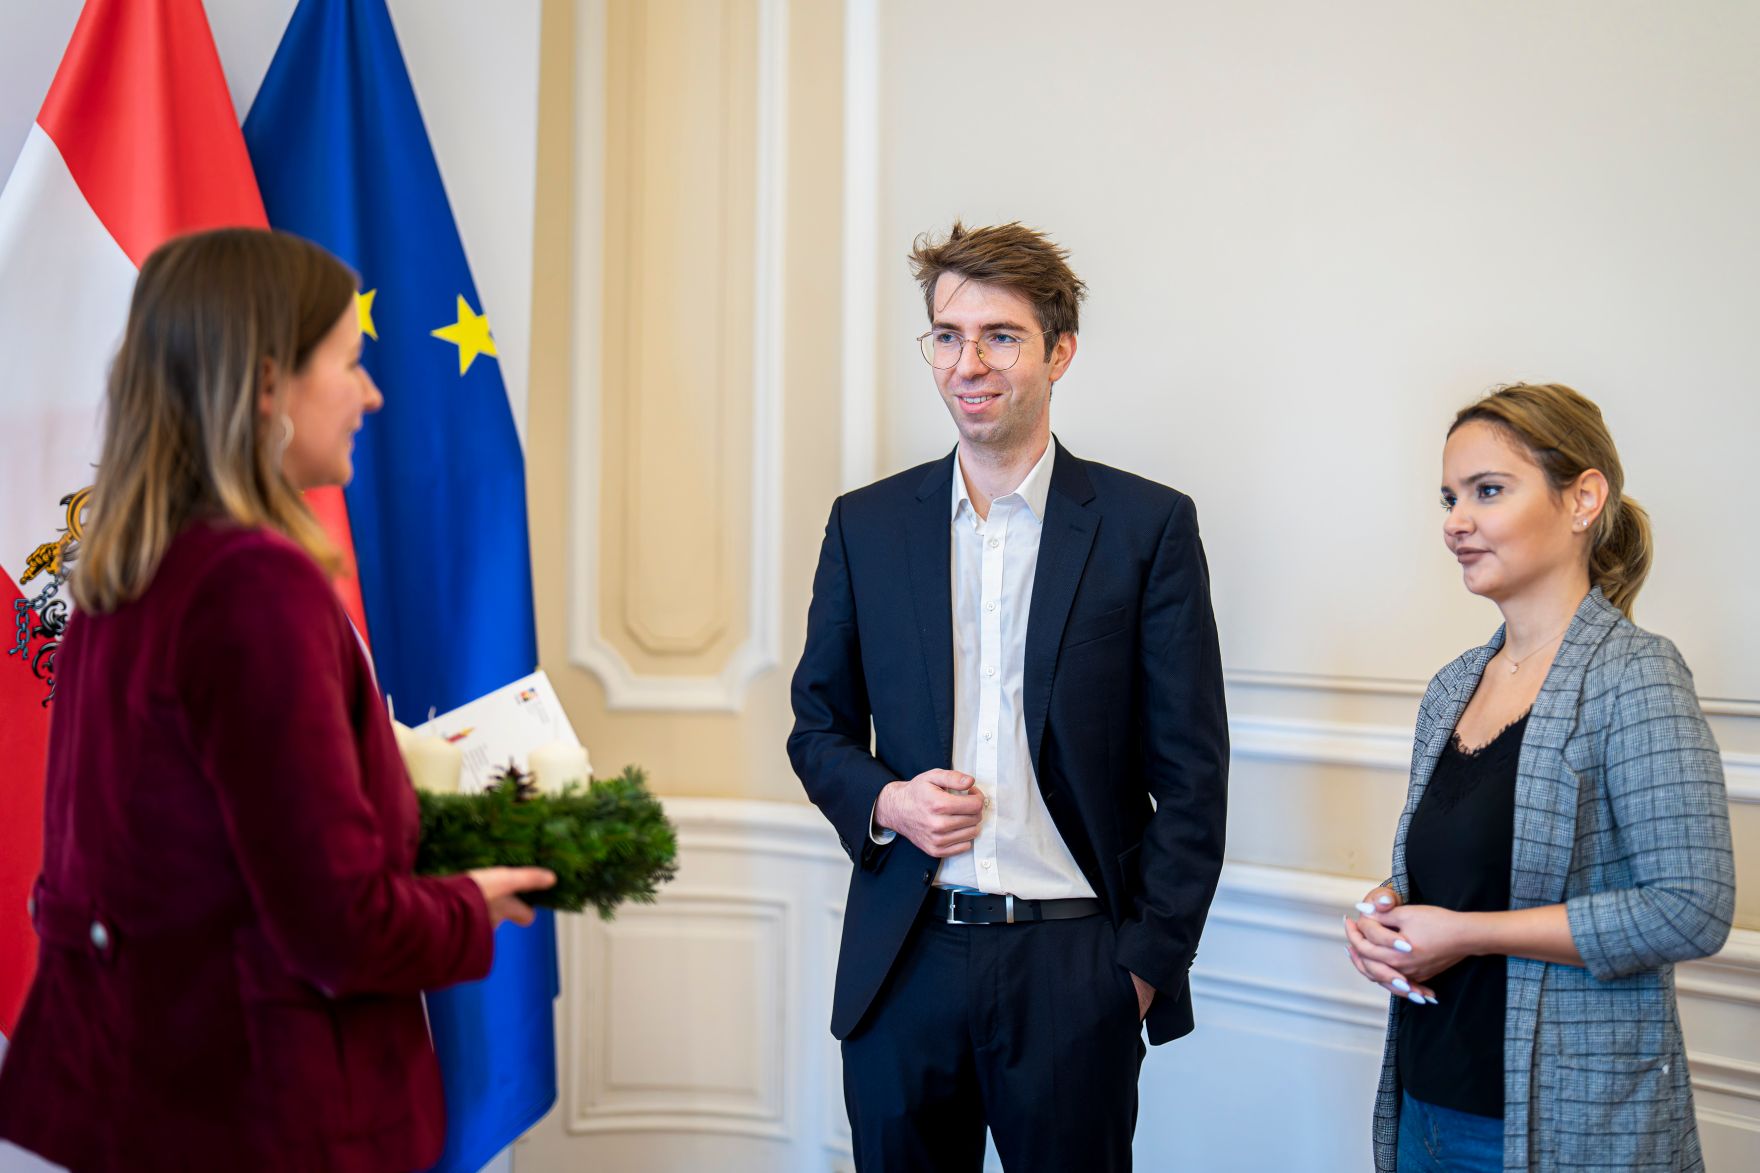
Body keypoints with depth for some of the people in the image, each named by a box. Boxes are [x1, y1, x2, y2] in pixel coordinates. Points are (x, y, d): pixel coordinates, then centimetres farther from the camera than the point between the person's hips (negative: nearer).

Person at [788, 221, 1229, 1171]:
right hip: (902, 963, 2)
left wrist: (1149, 961, -5)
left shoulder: (1147, 525, -1)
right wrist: (883, 800, -7)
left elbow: (1192, 772, -1)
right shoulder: (866, 524, 6)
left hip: (1073, 969, -2)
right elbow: (818, 726, 13)